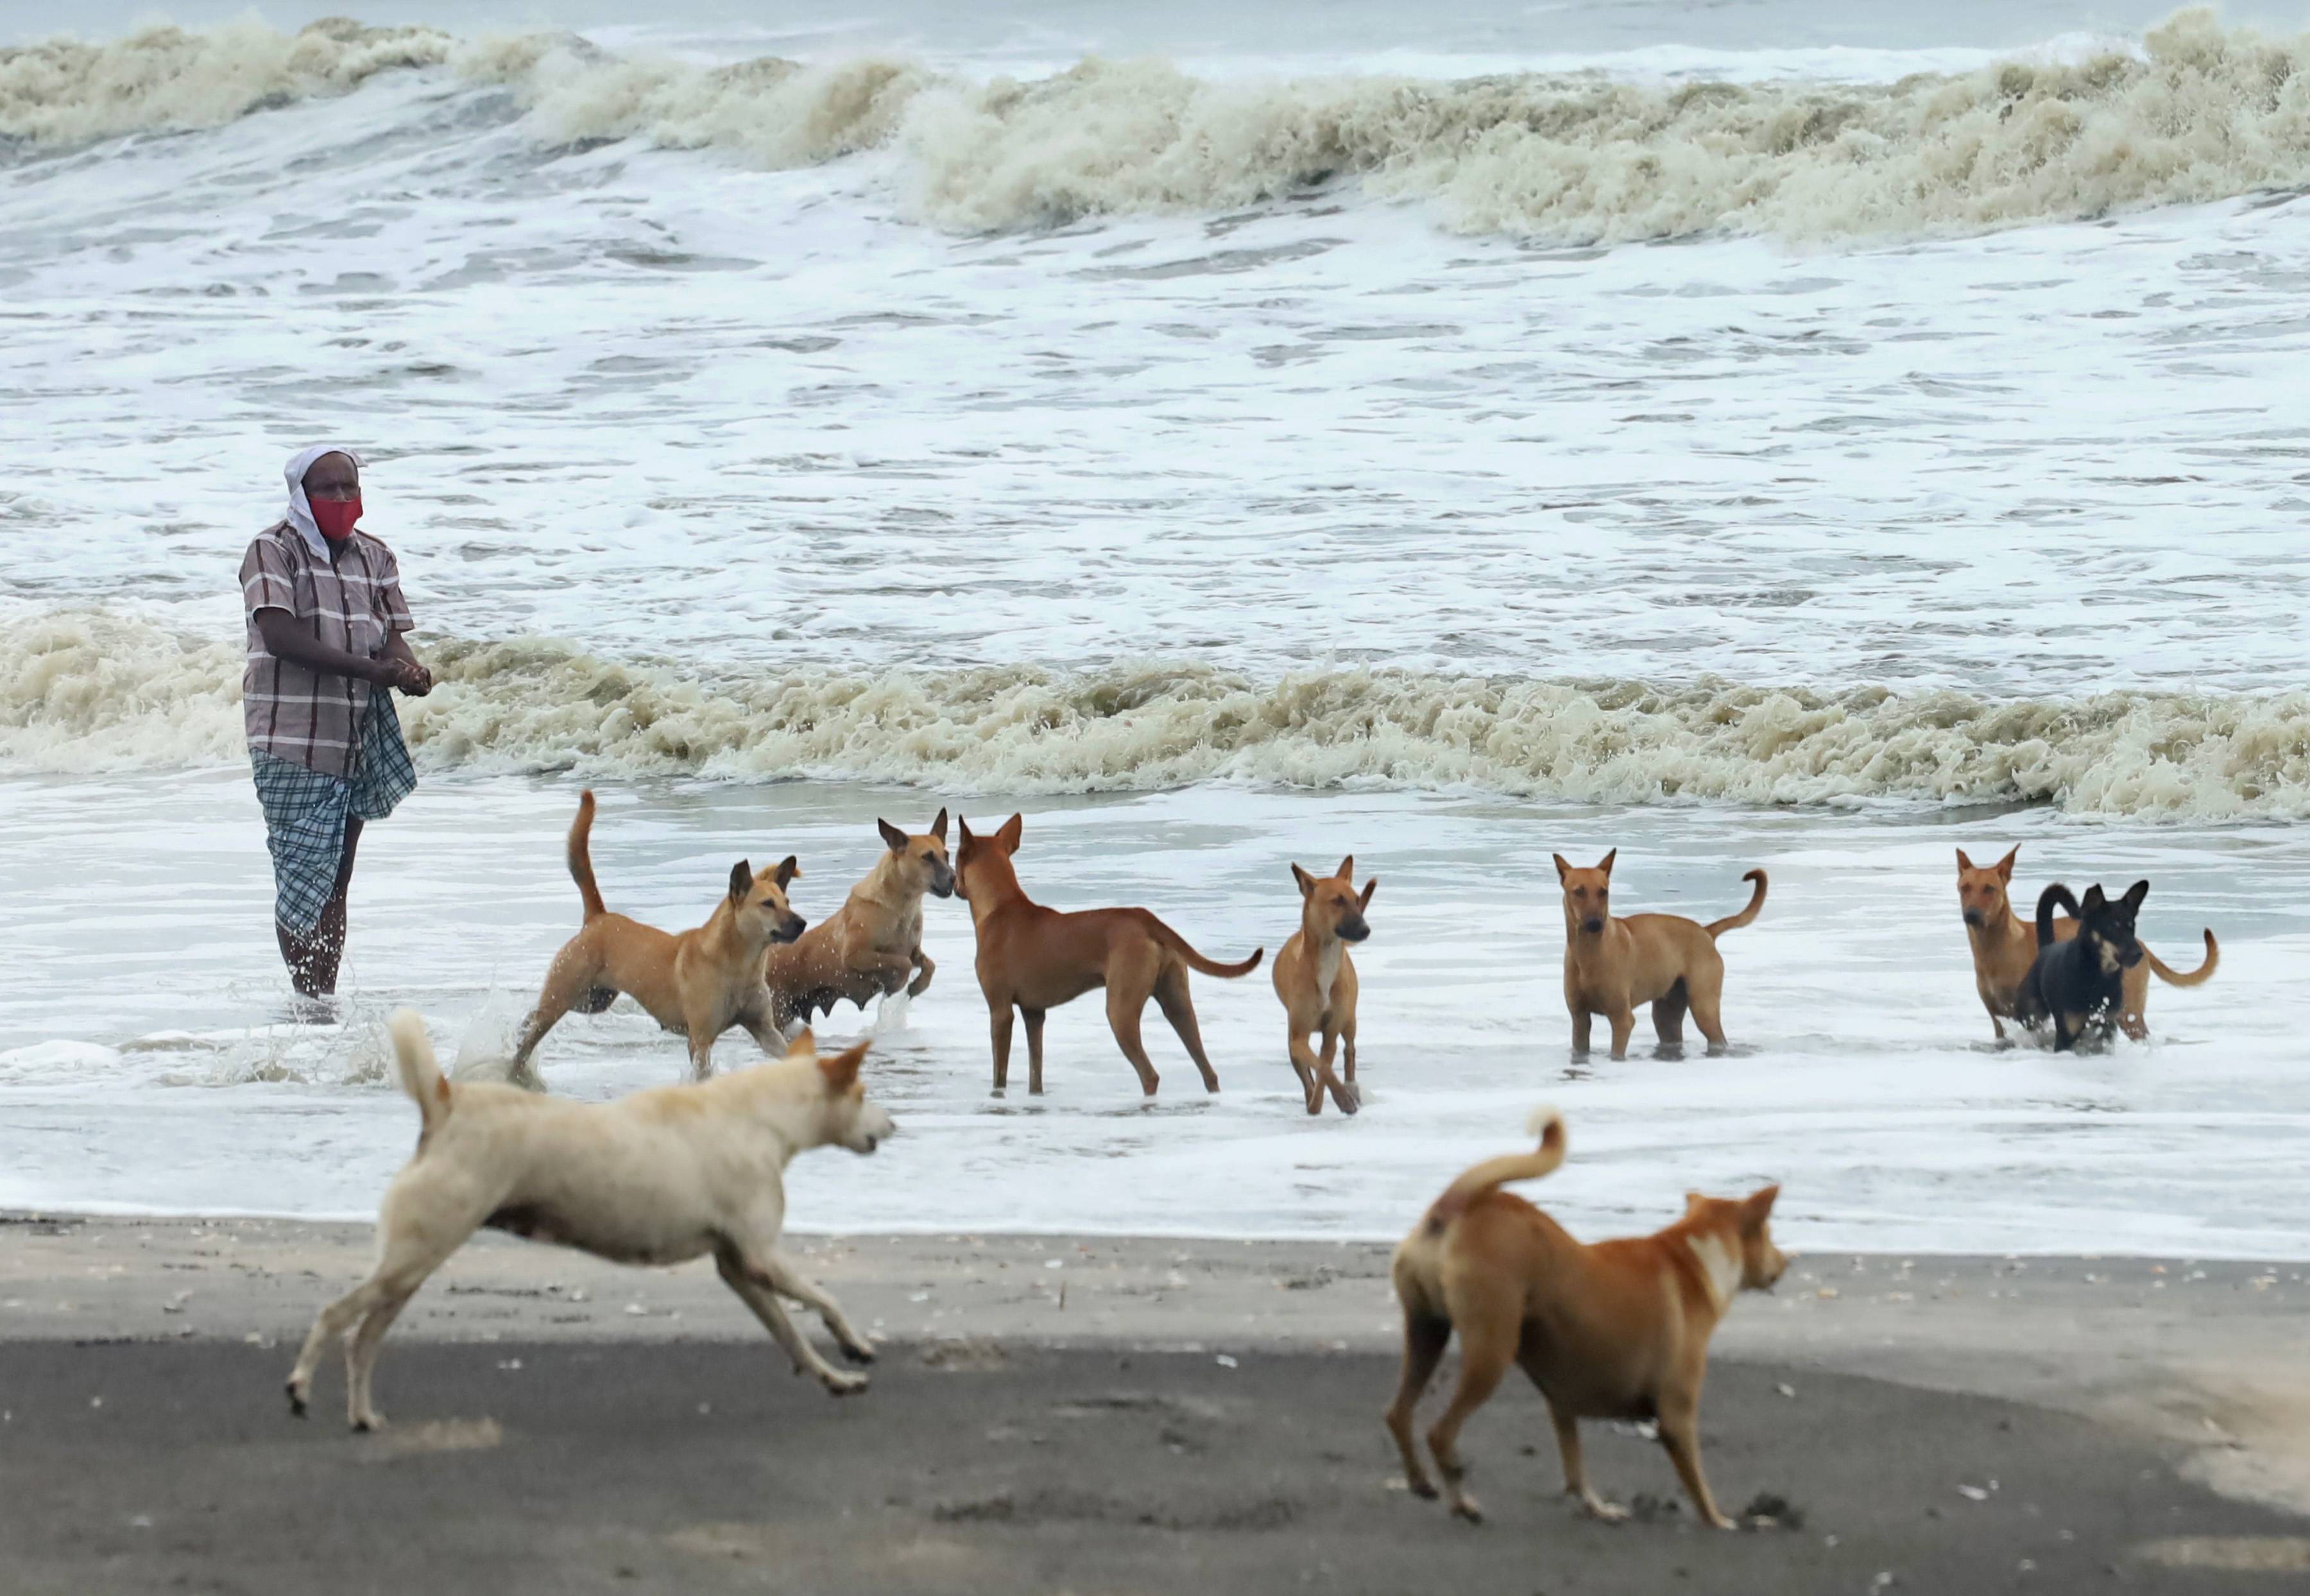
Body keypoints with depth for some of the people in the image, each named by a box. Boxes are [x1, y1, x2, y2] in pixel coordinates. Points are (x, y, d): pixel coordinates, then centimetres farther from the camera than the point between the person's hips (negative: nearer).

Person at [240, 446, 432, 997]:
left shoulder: (375, 558, 12)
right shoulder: (273, 551, -6)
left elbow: (393, 636, 6)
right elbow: (281, 635, -18)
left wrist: (410, 672, -19)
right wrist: (371, 669, -24)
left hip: (358, 742, 6)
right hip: (291, 744, -6)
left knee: (336, 881, 8)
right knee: (304, 876, -8)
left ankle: (327, 996, 12)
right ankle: (309, 998, -6)